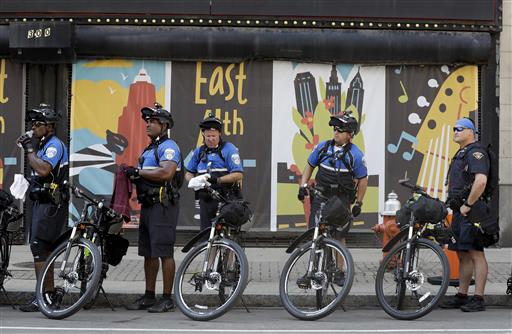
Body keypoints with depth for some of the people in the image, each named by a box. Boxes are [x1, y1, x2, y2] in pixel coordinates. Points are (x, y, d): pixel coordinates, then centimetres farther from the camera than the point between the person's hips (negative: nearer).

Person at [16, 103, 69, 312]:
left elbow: (43, 169, -27)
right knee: (44, 248, 12)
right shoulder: (43, 145, 19)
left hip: (51, 204, -10)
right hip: (41, 202, 10)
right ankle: (49, 292, 18)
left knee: (38, 247, -14)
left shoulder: (55, 145, -11)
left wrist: (29, 149, -18)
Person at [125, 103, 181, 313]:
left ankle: (167, 299, -4)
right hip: (148, 205, 10)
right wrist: (133, 175, 5)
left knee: (164, 252, -8)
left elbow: (166, 173, -25)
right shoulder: (149, 149, 22)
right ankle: (149, 296, 18)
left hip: (163, 205, -10)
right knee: (148, 253, 11)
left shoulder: (168, 147, -9)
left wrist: (138, 172, -16)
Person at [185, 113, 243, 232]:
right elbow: (189, 173, 23)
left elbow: (238, 175, -11)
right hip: (206, 199, 5)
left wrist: (217, 180, -21)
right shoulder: (199, 151, 15)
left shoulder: (229, 149, -3)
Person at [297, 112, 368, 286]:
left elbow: (363, 179, -1)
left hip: (341, 198, -2)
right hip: (320, 195, 2)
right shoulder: (323, 147, 2)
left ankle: (339, 272, 14)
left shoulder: (355, 154, -7)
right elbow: (309, 166, 13)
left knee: (339, 236, 3)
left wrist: (358, 203, -1)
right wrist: (303, 185, 2)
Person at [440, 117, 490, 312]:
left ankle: (478, 299, -8)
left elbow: (481, 181, -26)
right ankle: (461, 296, 20)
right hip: (460, 212, 10)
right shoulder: (461, 154, 21)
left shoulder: (475, 152, -11)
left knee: (476, 254, -9)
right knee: (463, 255, 14)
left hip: (471, 211, -10)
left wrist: (467, 205, -22)